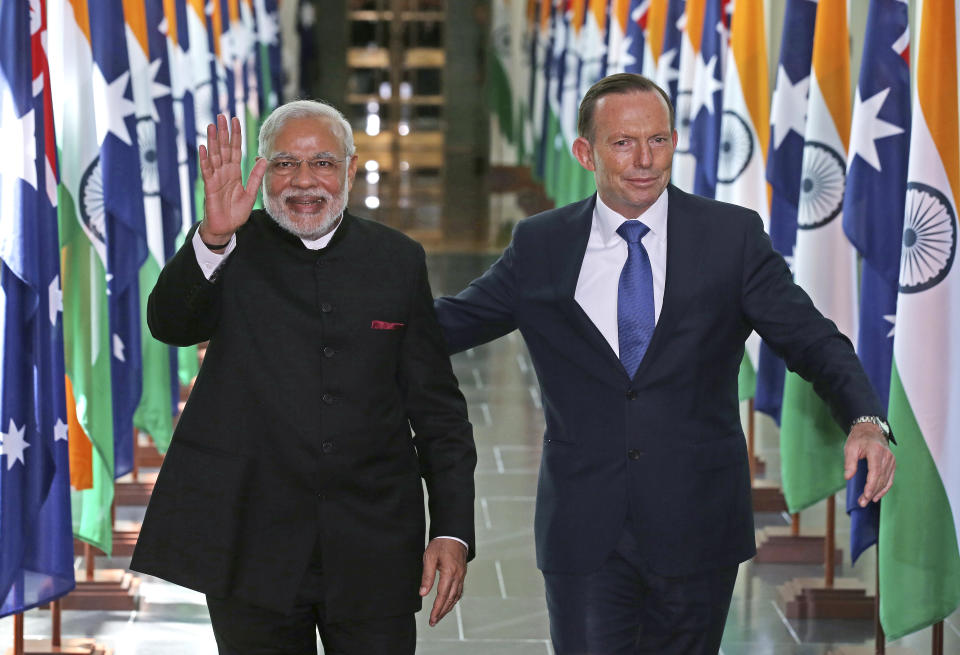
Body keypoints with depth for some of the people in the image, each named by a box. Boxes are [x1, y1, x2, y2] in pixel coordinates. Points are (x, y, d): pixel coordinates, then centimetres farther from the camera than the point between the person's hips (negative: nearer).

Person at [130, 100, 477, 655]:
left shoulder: (398, 260, 6)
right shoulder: (236, 252, 1)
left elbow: (437, 410, 8)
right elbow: (171, 324, -19)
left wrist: (453, 530, 1)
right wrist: (213, 238, -36)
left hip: (373, 548, 1)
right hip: (254, 549, -1)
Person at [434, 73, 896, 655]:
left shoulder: (734, 237, 0)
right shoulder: (539, 247, 4)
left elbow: (810, 338, -4)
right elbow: (447, 324, 10)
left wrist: (865, 420, -22)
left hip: (695, 534, 0)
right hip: (585, 536, 0)